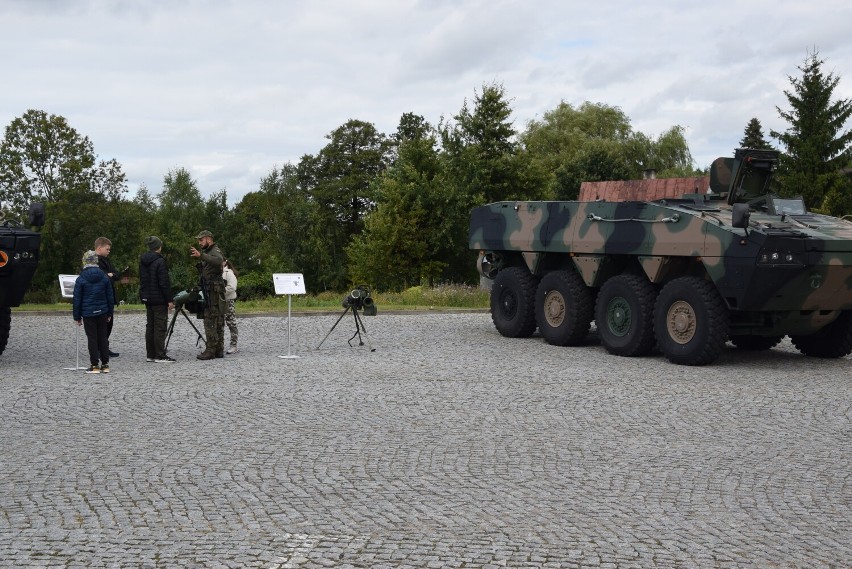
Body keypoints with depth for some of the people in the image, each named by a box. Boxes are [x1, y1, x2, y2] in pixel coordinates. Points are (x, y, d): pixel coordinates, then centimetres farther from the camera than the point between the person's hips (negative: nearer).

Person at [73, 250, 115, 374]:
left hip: (88, 314, -3)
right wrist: (109, 313, 15)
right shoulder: (104, 277, 3)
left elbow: (77, 300, -4)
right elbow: (110, 297, 7)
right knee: (103, 337, 9)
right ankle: (105, 364, 11)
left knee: (92, 338, 1)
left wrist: (77, 316, 3)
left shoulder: (80, 279, -7)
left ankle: (94, 365, 3)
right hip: (102, 312, 3)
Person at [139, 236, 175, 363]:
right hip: (159, 299, -8)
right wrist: (170, 299, -14)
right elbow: (164, 282, -18)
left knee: (150, 326, 13)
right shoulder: (159, 261, -15)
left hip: (147, 297, 8)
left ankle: (150, 354, 16)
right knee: (160, 327, -4)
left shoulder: (142, 261, 9)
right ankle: (160, 356, -5)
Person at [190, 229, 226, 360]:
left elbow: (218, 261, -37)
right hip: (211, 291, 10)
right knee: (218, 321, 10)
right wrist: (199, 257, 11)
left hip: (214, 292, -10)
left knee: (210, 321, -11)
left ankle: (211, 350, -11)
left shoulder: (215, 251, -10)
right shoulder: (208, 252, 21)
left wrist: (201, 255, -45)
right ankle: (219, 350, 14)